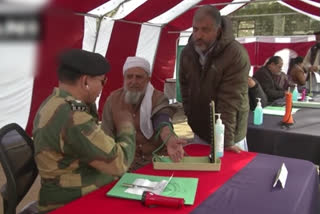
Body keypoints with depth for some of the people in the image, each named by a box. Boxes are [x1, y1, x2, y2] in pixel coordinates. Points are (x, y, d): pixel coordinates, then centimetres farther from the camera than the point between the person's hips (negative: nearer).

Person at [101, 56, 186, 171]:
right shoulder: (113, 99, 0)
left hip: (157, 159, -1)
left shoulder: (159, 98, -8)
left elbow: (163, 122, -29)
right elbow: (107, 133, 3)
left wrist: (169, 140, -53)